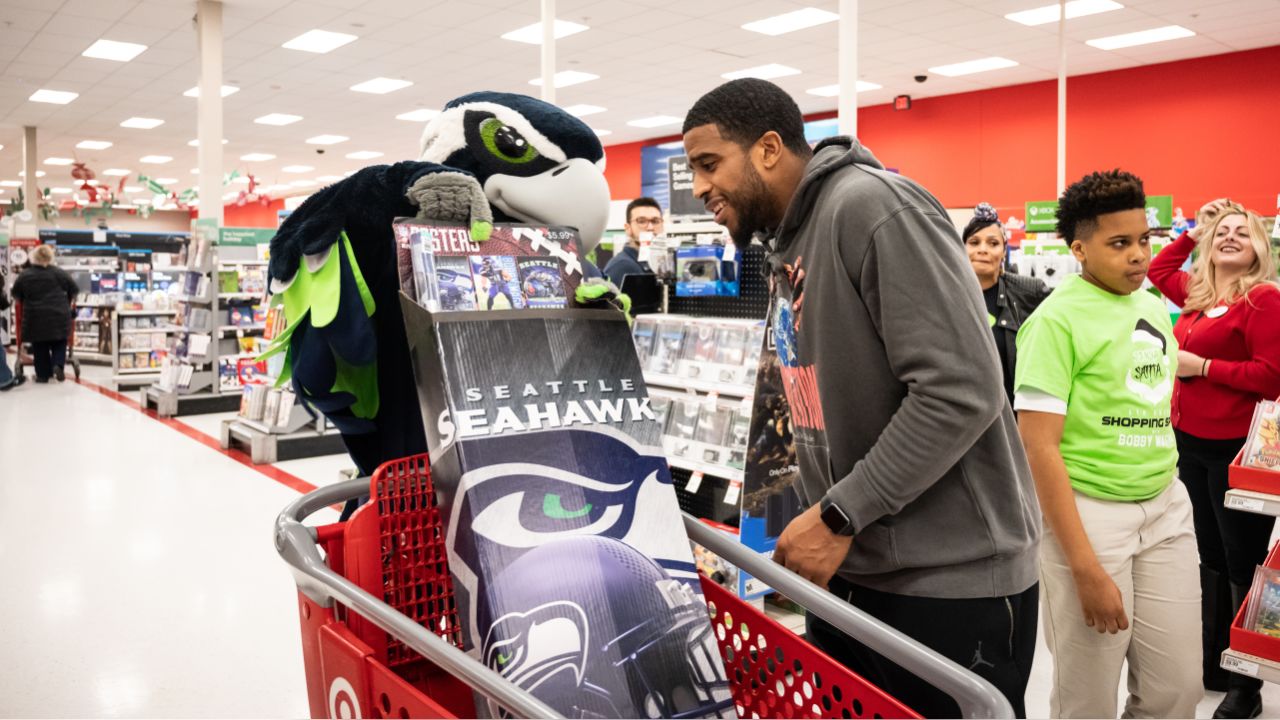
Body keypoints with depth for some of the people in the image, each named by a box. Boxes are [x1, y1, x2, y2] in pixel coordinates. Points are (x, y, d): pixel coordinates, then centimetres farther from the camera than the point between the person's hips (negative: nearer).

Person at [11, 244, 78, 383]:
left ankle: (43, 374, 12)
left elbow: (16, 295, 11)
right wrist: (68, 304, 24)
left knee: (40, 346, 10)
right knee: (59, 343, 13)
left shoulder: (24, 275, 2)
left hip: (36, 317, 0)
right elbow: (74, 290, 6)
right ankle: (58, 365, -8)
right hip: (59, 315, 0)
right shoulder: (59, 273, 0)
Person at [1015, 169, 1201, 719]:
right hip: (1089, 511, -6)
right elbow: (1039, 446, -18)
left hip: (1167, 508, 7)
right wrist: (1086, 568, -19)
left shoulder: (1155, 308, 9)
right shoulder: (1057, 319, -14)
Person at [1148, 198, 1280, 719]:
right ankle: (1213, 664, 30)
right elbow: (1157, 269, 30)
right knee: (1211, 557, 17)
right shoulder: (1196, 293, 10)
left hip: (1235, 447, -8)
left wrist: (1202, 367, -16)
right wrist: (1193, 233, 19)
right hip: (1190, 441, 8)